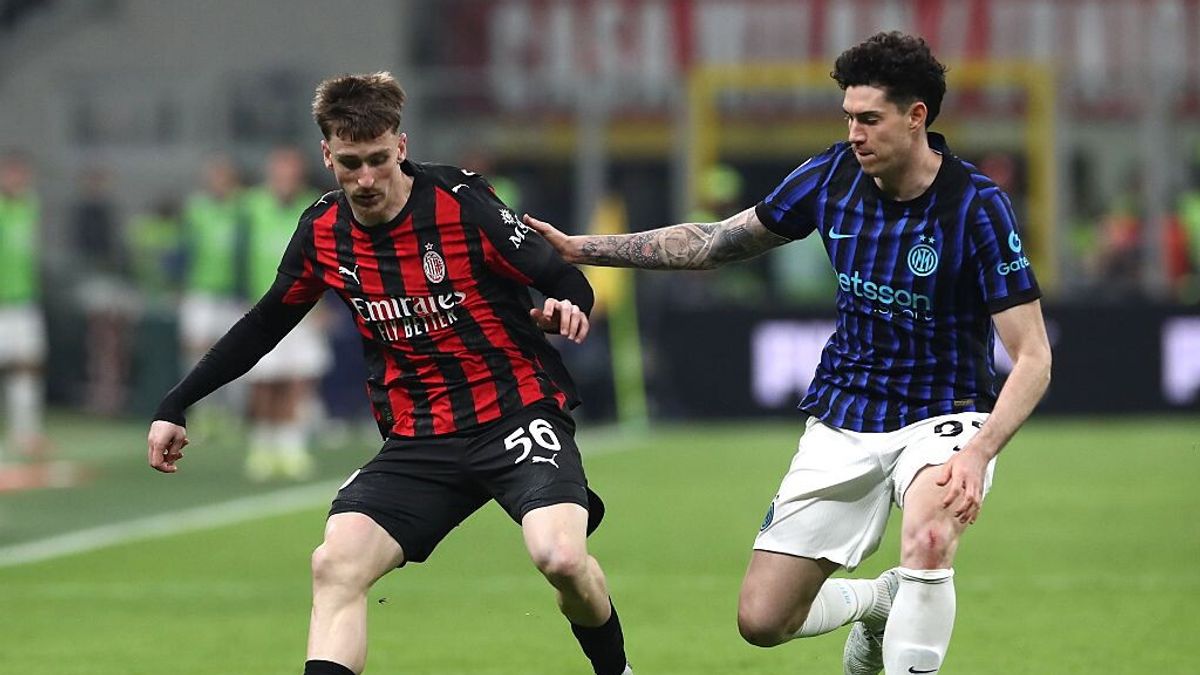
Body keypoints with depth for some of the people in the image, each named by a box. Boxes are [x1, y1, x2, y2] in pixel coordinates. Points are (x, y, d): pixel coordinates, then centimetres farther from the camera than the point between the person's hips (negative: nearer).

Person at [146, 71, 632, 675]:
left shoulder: (461, 203, -12)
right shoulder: (322, 232, 2)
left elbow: (568, 282, -9)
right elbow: (263, 326, 18)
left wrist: (567, 307, -33)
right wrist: (174, 407, 18)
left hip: (518, 415, -4)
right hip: (418, 440, 4)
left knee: (560, 556, -27)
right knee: (335, 564, -17)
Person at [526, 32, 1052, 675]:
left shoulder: (977, 206, -19)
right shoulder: (834, 175, -5)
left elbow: (1031, 357, -19)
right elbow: (718, 241, 10)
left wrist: (978, 452, -34)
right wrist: (581, 248, 5)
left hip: (943, 416, -5)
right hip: (843, 420, 5)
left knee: (928, 539, -38)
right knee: (762, 620, -1)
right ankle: (879, 600, 31)